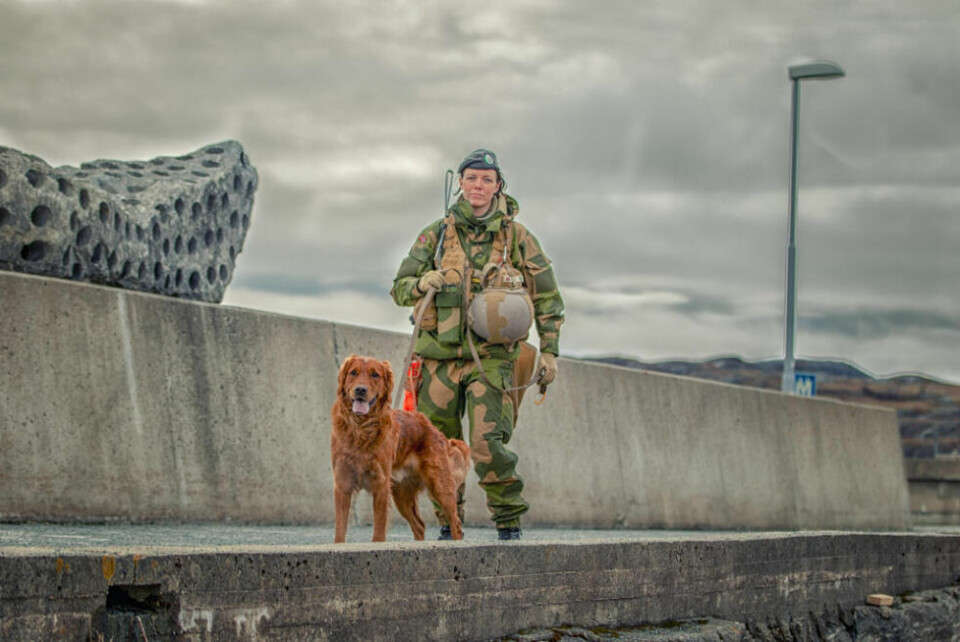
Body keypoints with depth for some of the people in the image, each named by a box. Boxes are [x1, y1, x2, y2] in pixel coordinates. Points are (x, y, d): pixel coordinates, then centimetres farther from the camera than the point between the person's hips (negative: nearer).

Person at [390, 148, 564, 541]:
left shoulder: (517, 237, 5)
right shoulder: (436, 235, 8)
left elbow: (547, 298, 10)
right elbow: (399, 289, 9)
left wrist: (549, 351, 3)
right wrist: (422, 284, -14)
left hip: (490, 357, -3)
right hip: (439, 357, 3)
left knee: (488, 446, -17)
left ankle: (509, 524, -4)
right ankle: (449, 527, 20)